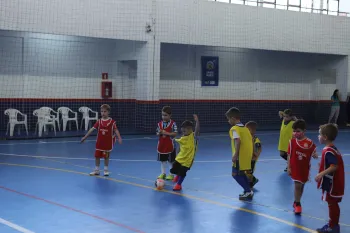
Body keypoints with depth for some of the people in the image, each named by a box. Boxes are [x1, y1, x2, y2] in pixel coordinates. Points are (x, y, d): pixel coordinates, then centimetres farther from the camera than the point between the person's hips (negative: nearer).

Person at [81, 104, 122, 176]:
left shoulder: (112, 122, -9)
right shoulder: (99, 122, 0)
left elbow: (116, 130, -12)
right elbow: (92, 129, 0)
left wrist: (119, 138, -26)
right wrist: (85, 137, -2)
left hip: (108, 142, -3)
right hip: (99, 142, 3)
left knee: (106, 157, 6)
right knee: (97, 156, 7)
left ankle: (106, 170, 21)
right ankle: (96, 170, 20)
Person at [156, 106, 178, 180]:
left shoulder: (173, 124, -10)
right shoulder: (160, 124, 3)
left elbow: (175, 133, -15)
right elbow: (157, 133, 8)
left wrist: (166, 133, -21)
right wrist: (159, 133, -15)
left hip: (170, 145, -4)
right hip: (161, 145, 4)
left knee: (171, 161, 5)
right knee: (162, 160, 12)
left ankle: (171, 174, 15)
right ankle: (163, 173, 23)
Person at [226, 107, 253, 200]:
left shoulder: (234, 129, -10)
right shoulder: (245, 128, 15)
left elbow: (238, 141, -24)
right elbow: (251, 140, 16)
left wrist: (235, 154, -26)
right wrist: (252, 153, 24)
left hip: (240, 155, -9)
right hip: (247, 154, 9)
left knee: (236, 174, -1)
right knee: (241, 173, 20)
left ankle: (248, 191, -3)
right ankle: (248, 191, 23)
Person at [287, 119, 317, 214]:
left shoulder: (309, 143, -9)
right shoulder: (292, 142, -8)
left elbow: (314, 154, -1)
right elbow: (289, 155, -4)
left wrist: (315, 155, -25)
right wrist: (289, 167, -6)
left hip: (305, 168, 2)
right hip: (295, 167, -2)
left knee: (301, 185, 15)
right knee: (297, 185, -4)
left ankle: (296, 203, 32)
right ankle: (297, 204, 12)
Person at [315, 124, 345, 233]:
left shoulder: (328, 151, -23)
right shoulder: (332, 149, 8)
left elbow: (334, 166, -29)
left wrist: (321, 174, -30)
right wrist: (323, 165, 25)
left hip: (332, 183, -10)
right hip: (333, 182, 10)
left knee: (332, 204, 0)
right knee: (332, 204, 17)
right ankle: (333, 224, 27)